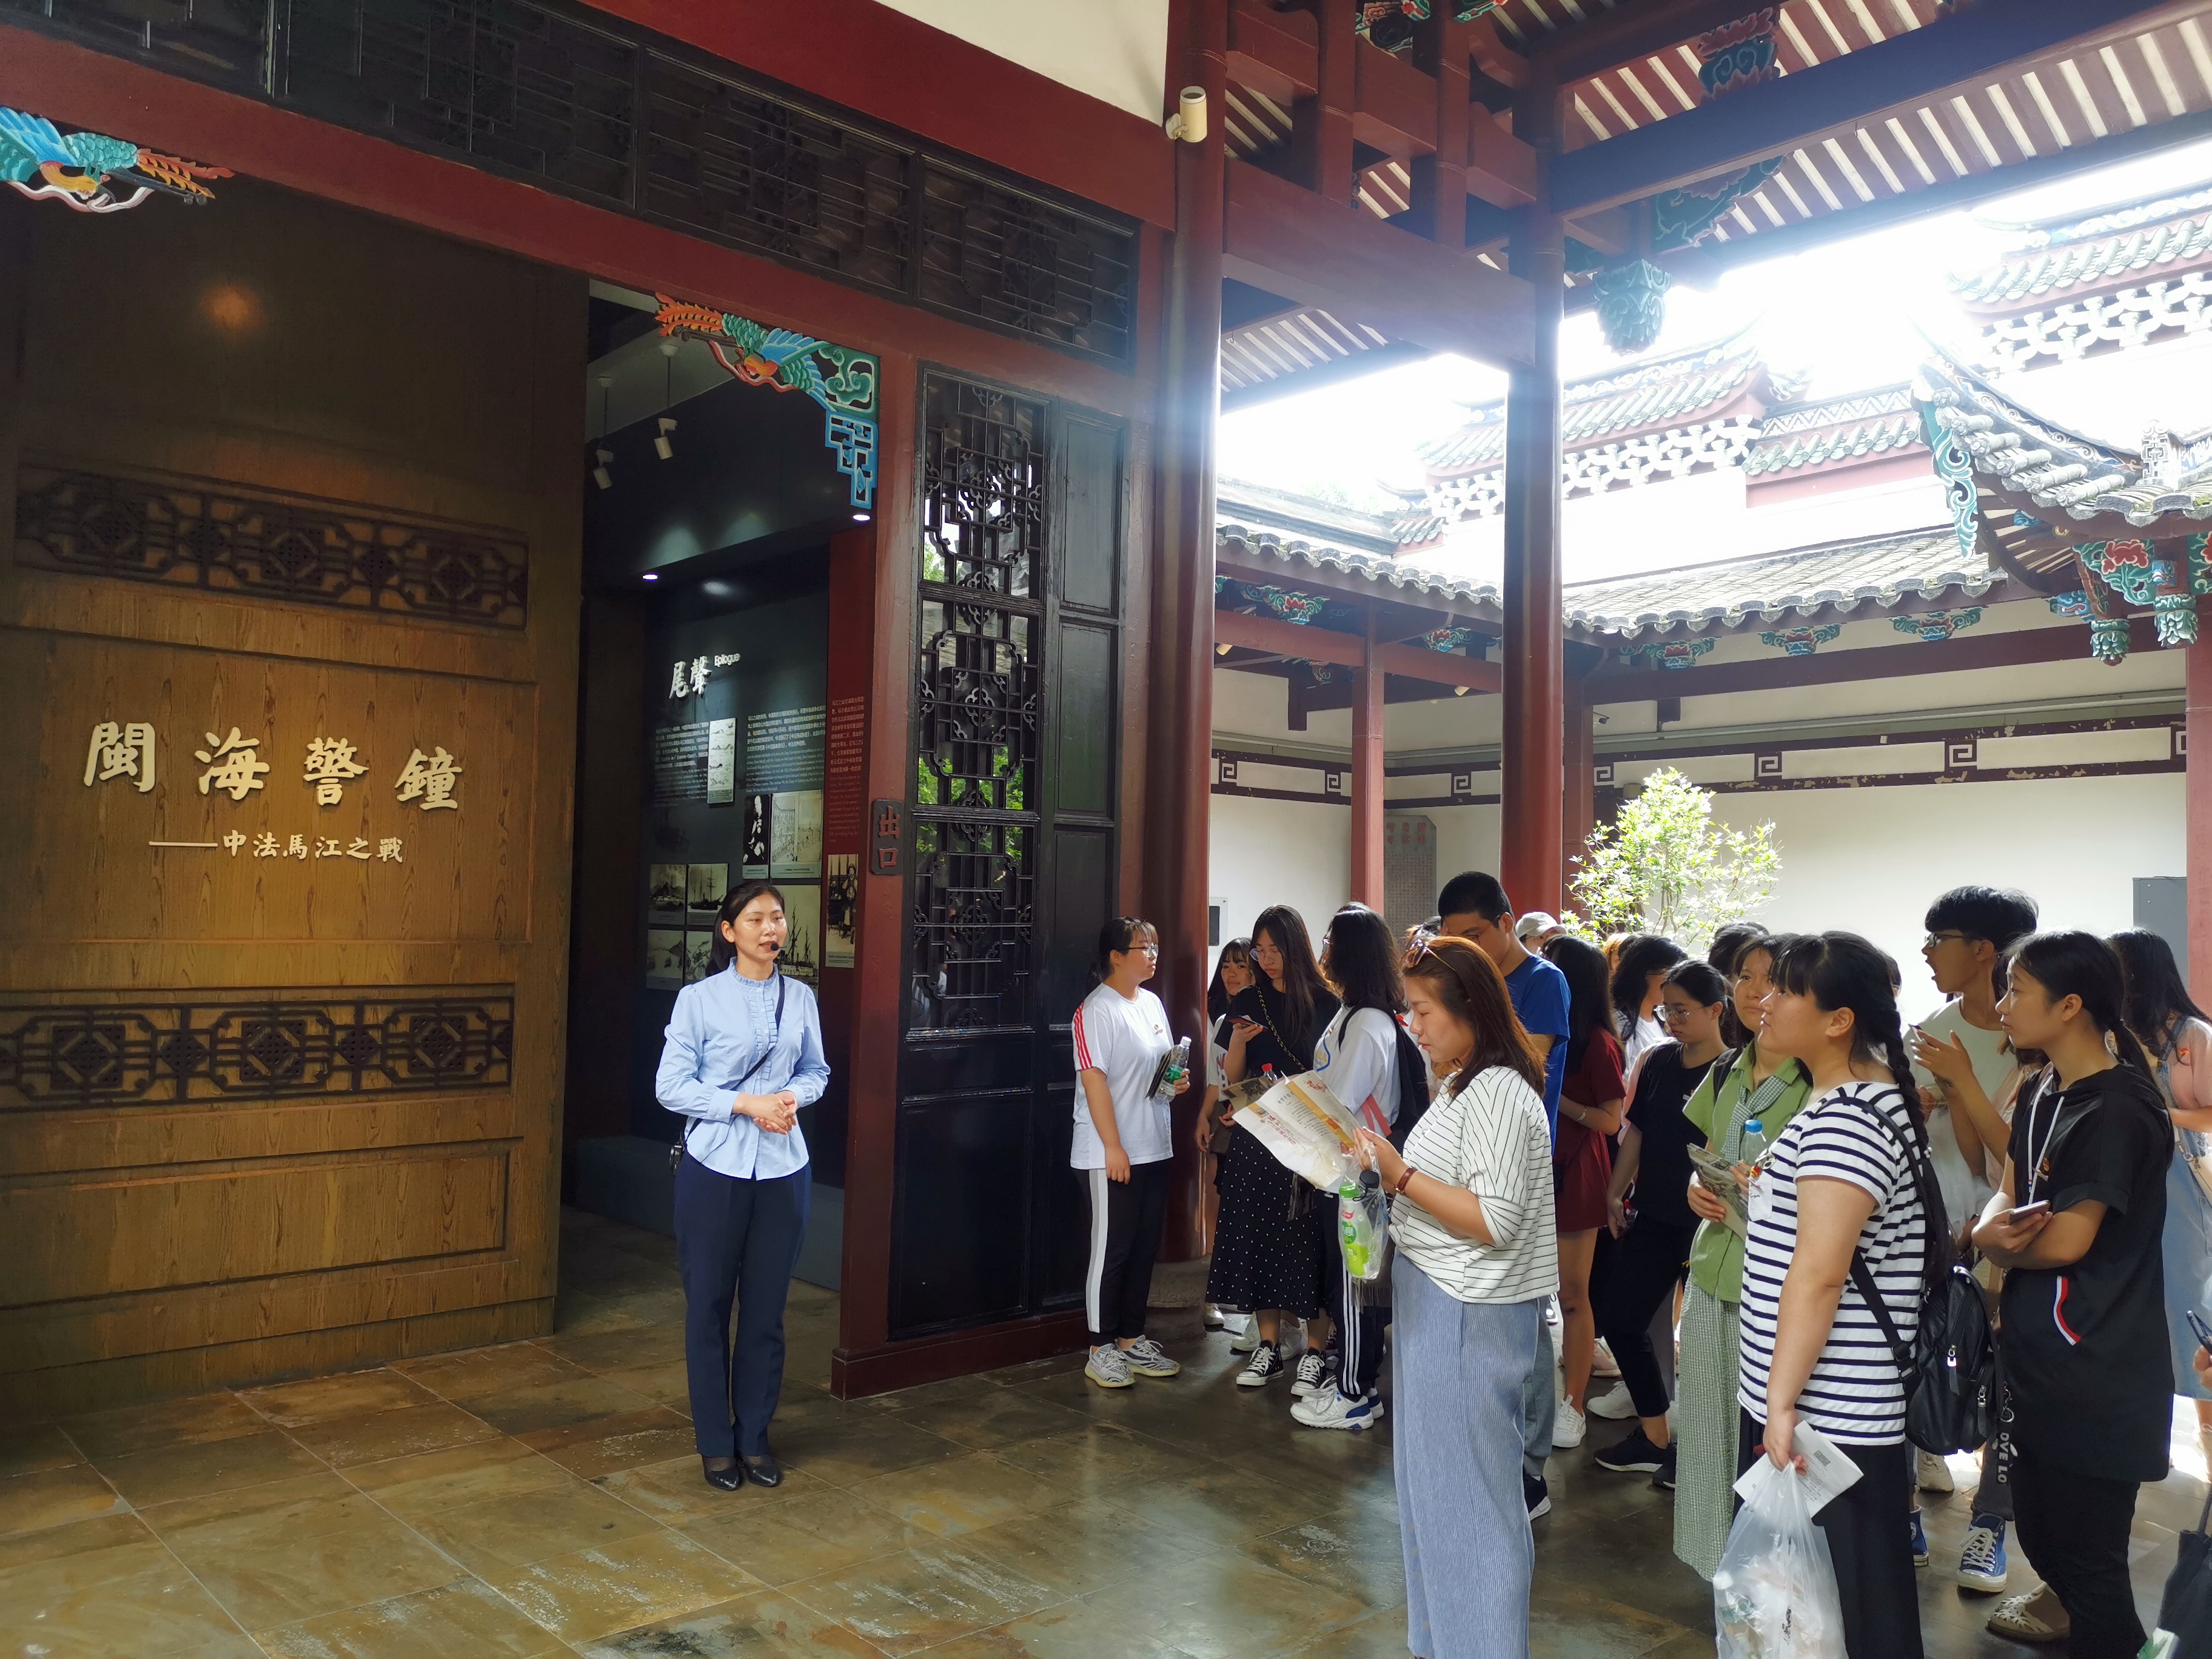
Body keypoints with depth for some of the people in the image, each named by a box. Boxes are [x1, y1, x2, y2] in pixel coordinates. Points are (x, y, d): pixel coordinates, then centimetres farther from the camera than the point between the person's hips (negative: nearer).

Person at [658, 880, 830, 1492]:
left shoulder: (800, 998, 4)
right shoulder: (699, 999, -6)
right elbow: (671, 1086, -7)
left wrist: (793, 1096, -8)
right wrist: (746, 1104, -16)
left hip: (782, 1170, 3)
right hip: (715, 1168, -3)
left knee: (766, 1309, 10)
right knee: (708, 1306, 6)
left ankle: (754, 1437, 25)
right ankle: (715, 1442, 22)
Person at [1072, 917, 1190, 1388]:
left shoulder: (1152, 1004, 11)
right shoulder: (1097, 1010, -14)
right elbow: (1094, 1080, -18)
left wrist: (1177, 1080, 1)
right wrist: (1113, 1147, -21)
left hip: (1155, 1149, 8)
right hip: (1111, 1154, -8)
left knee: (1144, 1247, 14)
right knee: (1111, 1250, 1)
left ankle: (1131, 1340, 26)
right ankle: (1101, 1350, 13)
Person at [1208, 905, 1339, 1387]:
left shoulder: (1324, 1004, -2)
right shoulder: (1248, 1001, 7)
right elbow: (1233, 1077, 9)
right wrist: (1239, 1039, -9)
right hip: (1257, 1136, 3)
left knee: (1306, 1239, -3)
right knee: (1257, 1236, 4)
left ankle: (1317, 1347, 8)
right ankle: (1268, 1347, 14)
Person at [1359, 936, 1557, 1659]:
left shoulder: (1498, 1093, -19)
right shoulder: (1465, 1086, 11)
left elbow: (1494, 1221, -23)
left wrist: (1401, 1174, -23)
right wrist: (1388, 1167, 4)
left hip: (1468, 1317, -10)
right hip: (1438, 1303, 10)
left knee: (1467, 1491, 2)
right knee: (1434, 1483, 19)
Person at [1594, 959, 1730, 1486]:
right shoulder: (1660, 1062, 5)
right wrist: (1615, 1194, 7)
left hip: (1703, 1225, -6)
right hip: (1652, 1218, 6)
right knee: (1620, 1319, 8)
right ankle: (1654, 1436, 24)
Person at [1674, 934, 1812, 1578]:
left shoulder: (1819, 1083, -11)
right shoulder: (1725, 1074, 11)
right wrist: (1697, 1188, 1)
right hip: (1712, 1273, 7)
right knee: (1708, 1424, 15)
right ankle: (1720, 1561, 31)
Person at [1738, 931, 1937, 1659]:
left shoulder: (1847, 1118, -21)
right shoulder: (1869, 1095, 12)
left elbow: (1819, 1273, -25)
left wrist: (1782, 1399, -24)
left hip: (1828, 1413, -10)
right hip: (1834, 1404, 10)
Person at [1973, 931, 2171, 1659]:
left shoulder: (2115, 1109, -20)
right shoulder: (2045, 1093, 8)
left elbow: (2065, 1241, -22)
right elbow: (2008, 1194, 9)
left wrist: (1997, 1241, -3)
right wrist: (1992, 1230, -13)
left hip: (2095, 1375, -9)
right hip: (2041, 1360, 9)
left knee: (2088, 1563, 3)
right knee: (2042, 1537, 20)